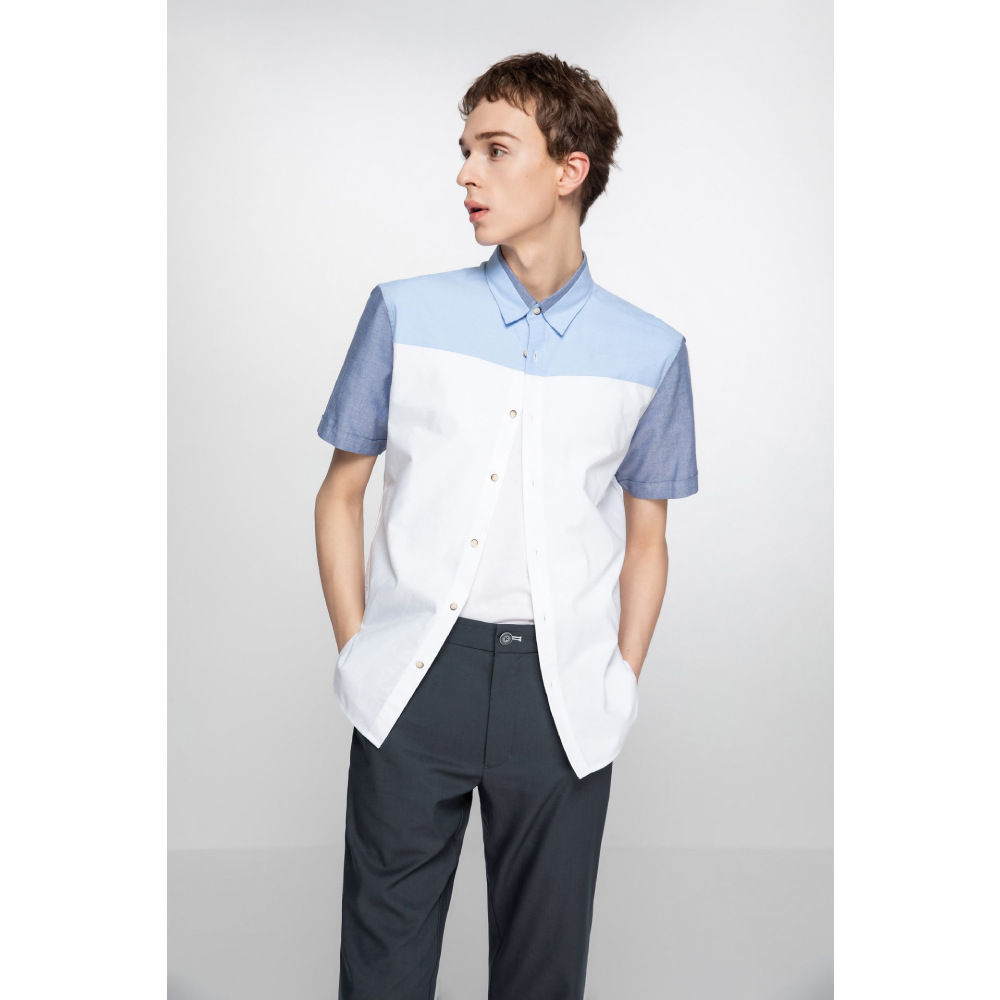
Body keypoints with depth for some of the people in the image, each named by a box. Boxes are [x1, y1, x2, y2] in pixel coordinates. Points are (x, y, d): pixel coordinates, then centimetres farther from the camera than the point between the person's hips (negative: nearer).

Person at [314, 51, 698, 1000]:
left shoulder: (650, 352, 4)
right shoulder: (404, 313, 4)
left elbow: (646, 542, 9)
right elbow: (340, 497, 8)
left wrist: (621, 689, 1)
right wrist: (356, 657, 0)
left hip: (563, 688, 1)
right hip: (414, 675, 0)